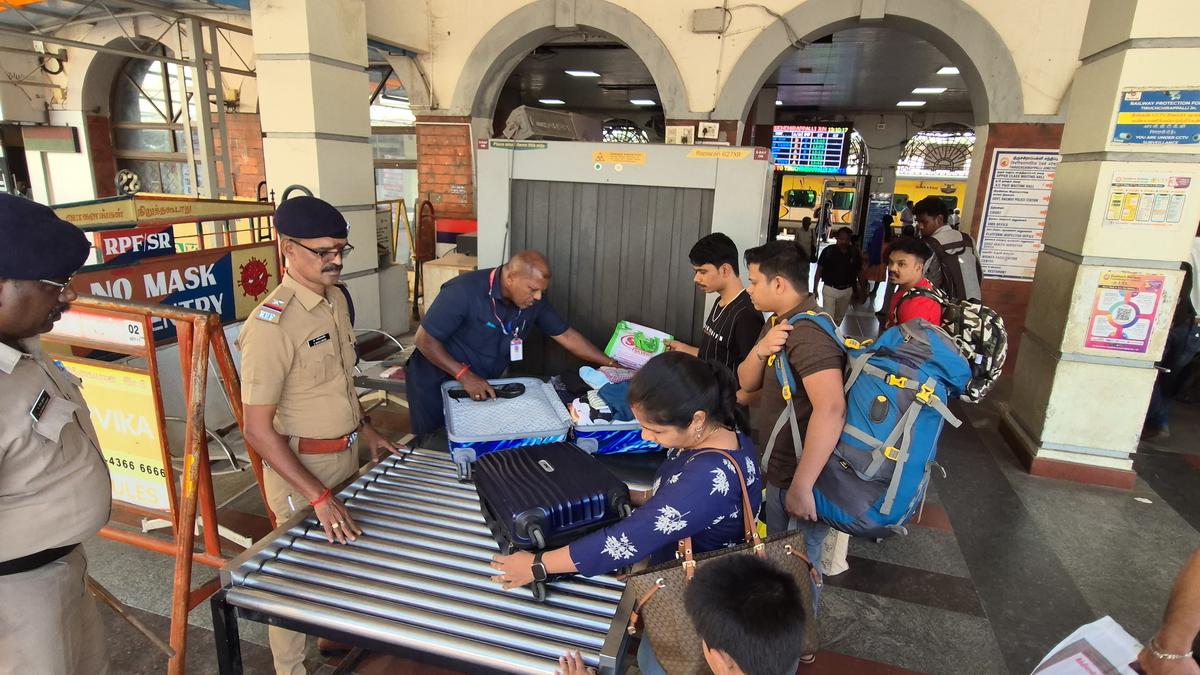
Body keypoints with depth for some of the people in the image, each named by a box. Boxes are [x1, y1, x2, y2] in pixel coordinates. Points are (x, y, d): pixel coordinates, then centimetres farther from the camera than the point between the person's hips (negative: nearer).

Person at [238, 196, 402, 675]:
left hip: (346, 453, 8)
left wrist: (365, 429, 13)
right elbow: (258, 429, -24)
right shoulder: (270, 325, -25)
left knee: (340, 556, 24)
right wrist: (318, 496, -26)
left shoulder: (336, 298, 1)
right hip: (300, 467, -7)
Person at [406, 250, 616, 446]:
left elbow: (565, 334, -2)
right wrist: (464, 375, -32)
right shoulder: (465, 291, -28)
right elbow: (425, 340, -23)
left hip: (485, 384, 5)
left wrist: (611, 364, -5)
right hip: (438, 382, -5)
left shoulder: (533, 300, -11)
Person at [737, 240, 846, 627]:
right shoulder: (779, 322, 7)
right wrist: (761, 350, -17)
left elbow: (830, 410, -37)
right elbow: (746, 383, 4)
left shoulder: (808, 334, -26)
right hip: (778, 468, 10)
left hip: (798, 478, -10)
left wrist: (801, 486, -35)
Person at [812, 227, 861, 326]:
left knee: (839, 317, 17)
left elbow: (859, 271, 7)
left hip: (847, 290, 3)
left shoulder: (854, 253, -4)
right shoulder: (828, 251, -12)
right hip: (830, 289, -3)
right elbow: (819, 271, -6)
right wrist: (815, 289, -8)